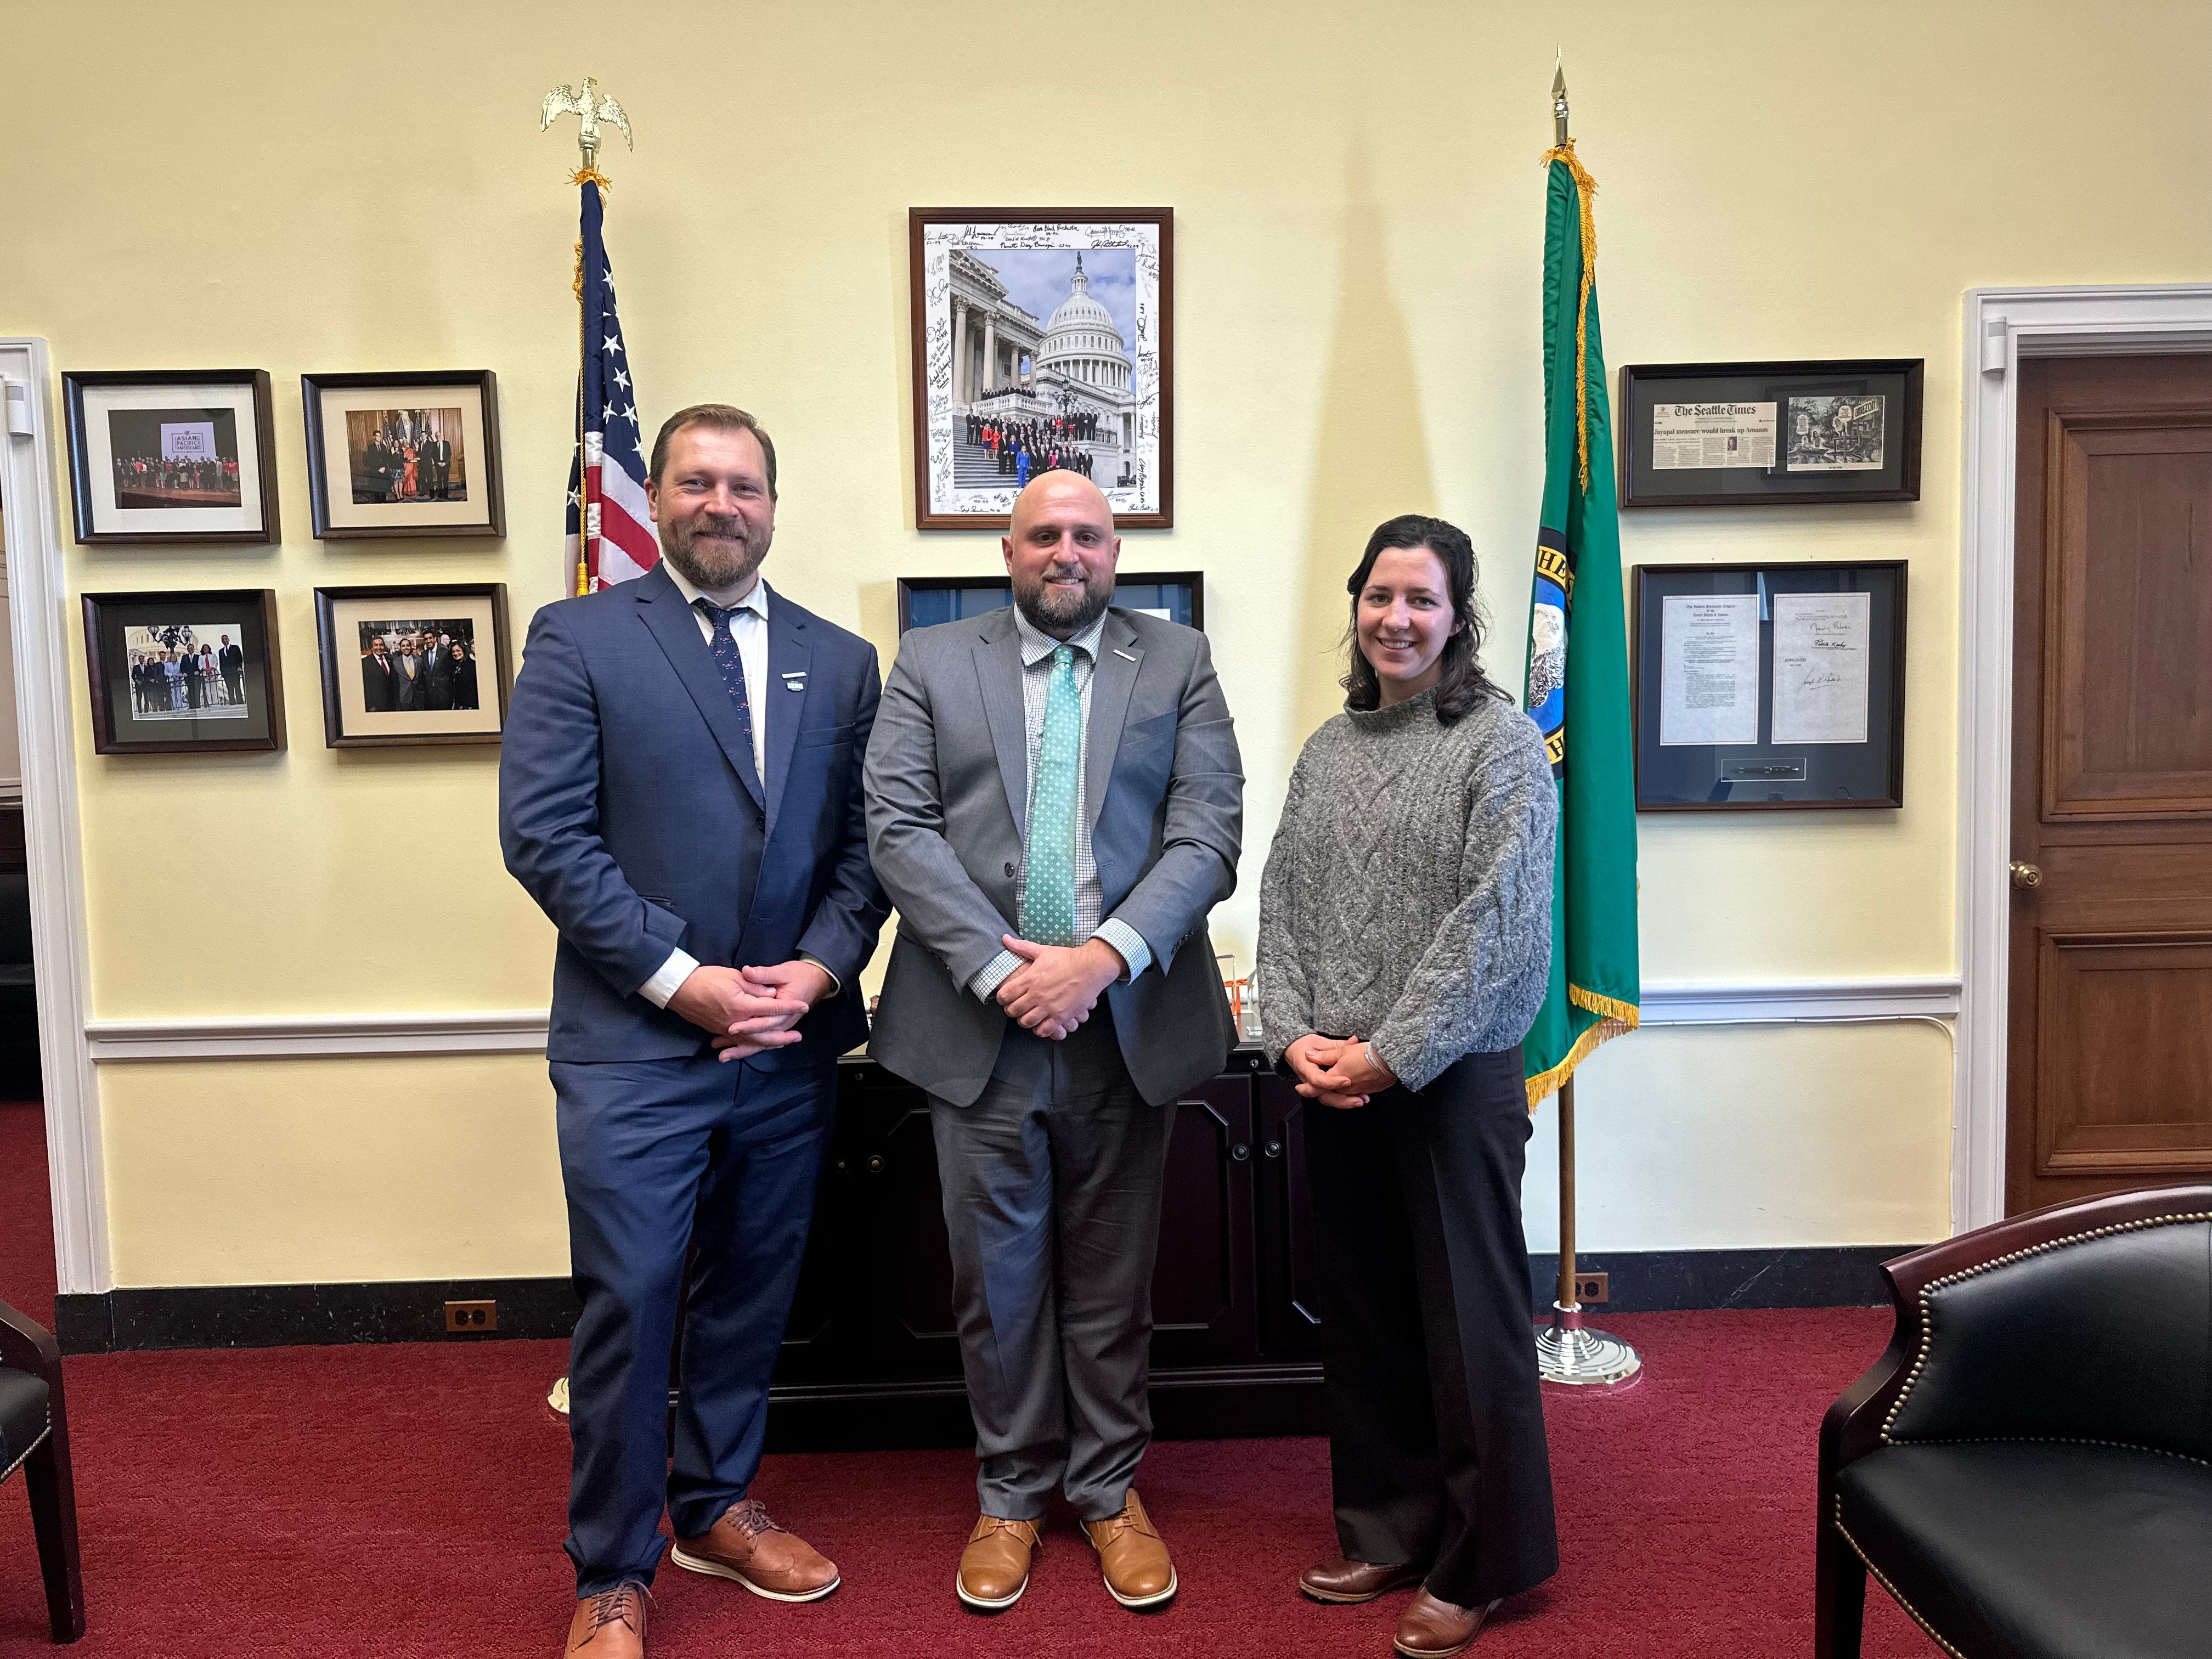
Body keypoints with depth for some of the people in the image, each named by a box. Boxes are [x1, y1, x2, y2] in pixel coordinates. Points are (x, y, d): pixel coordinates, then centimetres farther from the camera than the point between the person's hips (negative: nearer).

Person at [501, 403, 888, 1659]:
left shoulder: (840, 661, 9)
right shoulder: (580, 640, -2)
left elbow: (865, 844, 8)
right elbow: (542, 834, -10)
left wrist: (819, 968, -9)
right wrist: (682, 979, -15)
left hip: (793, 1040, 4)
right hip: (633, 1042, -4)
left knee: (755, 1293, 16)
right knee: (630, 1306, 1)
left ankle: (718, 1506, 37)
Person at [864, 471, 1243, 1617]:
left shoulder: (1178, 664, 6)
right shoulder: (931, 662, 6)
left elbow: (1208, 835, -3)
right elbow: (900, 830, -3)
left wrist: (1105, 956, -16)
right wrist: (1000, 971, -13)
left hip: (1128, 1016, 0)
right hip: (979, 1021, 0)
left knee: (1112, 1274, 12)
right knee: (998, 1273, 10)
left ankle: (1110, 1490, 29)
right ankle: (1011, 1494, 28)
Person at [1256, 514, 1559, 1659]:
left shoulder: (1502, 742, -6)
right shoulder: (1329, 749, 11)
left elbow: (1495, 921, -14)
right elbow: (1283, 900, 9)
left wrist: (1391, 1052, -17)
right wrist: (1294, 1036, -6)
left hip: (1453, 1078, -5)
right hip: (1332, 1082, 6)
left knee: (1468, 1320, 4)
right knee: (1362, 1317, 14)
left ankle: (1480, 1566, 20)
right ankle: (1387, 1534, 31)